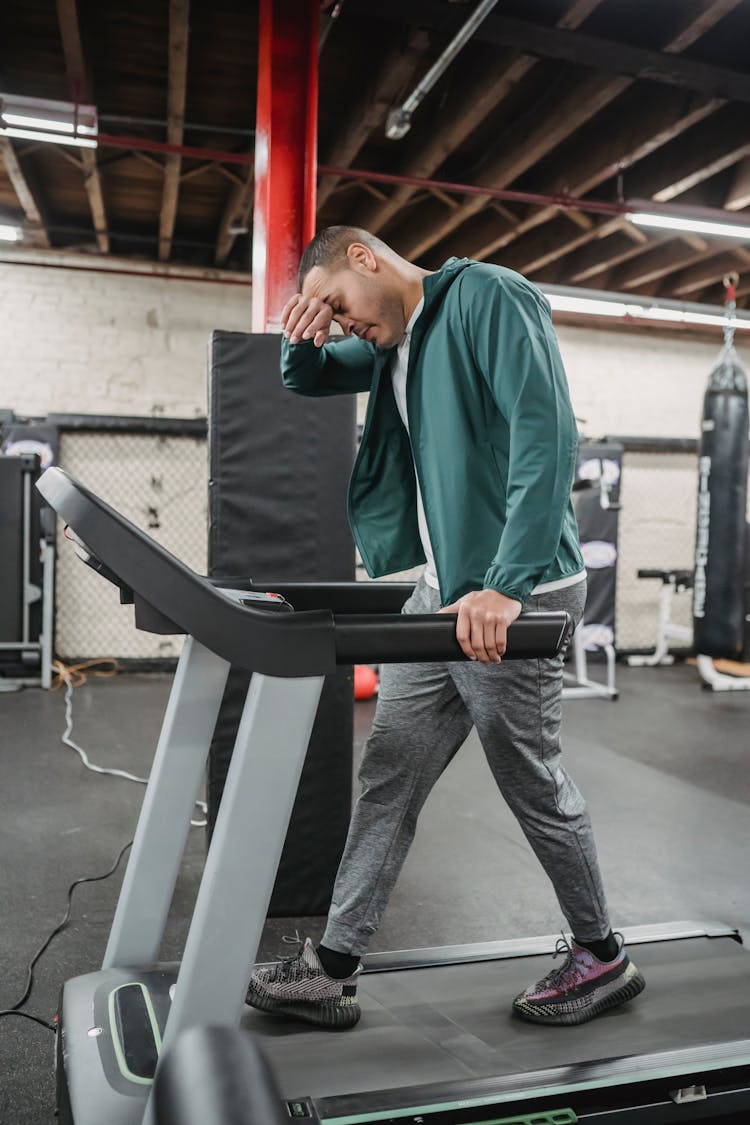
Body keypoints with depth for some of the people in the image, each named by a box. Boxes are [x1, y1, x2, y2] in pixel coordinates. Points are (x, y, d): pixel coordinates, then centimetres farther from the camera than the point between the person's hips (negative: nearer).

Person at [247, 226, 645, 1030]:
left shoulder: (486, 298, -10)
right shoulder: (395, 340, 16)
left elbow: (546, 433, -22)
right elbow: (307, 380, 29)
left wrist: (506, 585, -29)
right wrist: (300, 337, 4)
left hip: (511, 598, -8)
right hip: (440, 592, 9)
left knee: (532, 784, 6)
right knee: (387, 777, 9)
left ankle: (601, 958, 30)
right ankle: (331, 969, 21)